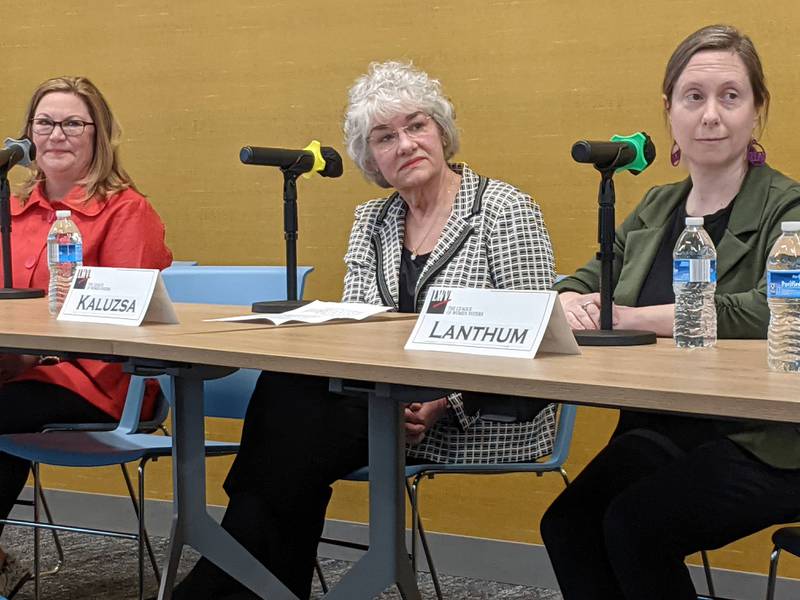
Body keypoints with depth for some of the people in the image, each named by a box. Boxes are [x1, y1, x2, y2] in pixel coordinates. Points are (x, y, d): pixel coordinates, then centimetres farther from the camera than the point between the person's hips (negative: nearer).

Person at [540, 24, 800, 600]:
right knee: (567, 526, -19)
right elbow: (586, 282, 18)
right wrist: (571, 305, -9)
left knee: (634, 526, -26)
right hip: (660, 433, 6)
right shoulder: (656, 209, 15)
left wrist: (629, 317, -22)